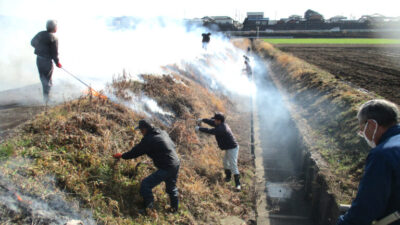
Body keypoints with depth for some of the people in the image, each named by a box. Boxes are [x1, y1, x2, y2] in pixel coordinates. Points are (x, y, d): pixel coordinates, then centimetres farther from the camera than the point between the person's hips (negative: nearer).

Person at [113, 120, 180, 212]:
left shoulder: (148, 140, -16)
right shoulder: (163, 132, 7)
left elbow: (136, 152, -6)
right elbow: (173, 145, 19)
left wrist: (121, 156, 9)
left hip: (166, 169, -9)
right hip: (176, 164, 9)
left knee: (145, 185, -3)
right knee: (171, 187, 28)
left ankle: (148, 208, 5)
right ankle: (175, 208, 44)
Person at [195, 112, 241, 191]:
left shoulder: (220, 129, -28)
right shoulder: (222, 124, 3)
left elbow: (209, 131, -27)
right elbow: (211, 122, 14)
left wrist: (199, 128, -15)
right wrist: (202, 120, 10)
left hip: (232, 149, -11)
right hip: (229, 148, 11)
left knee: (233, 165, -10)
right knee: (226, 162, 24)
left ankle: (237, 183, -6)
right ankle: (228, 177, 40)